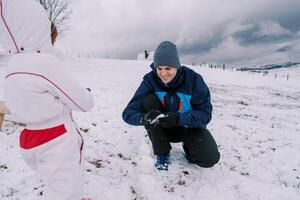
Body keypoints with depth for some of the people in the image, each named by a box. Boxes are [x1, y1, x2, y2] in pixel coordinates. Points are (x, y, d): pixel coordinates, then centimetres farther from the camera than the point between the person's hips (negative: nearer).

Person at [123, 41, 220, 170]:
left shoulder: (193, 79, -20)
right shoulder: (150, 80, -19)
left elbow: (205, 113, -22)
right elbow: (128, 112, -23)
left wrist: (179, 118, -41)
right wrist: (144, 118, -47)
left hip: (189, 126, -1)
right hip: (162, 128, 2)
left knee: (209, 158, -26)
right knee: (148, 101, -27)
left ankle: (188, 145, 12)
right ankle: (162, 152, -10)